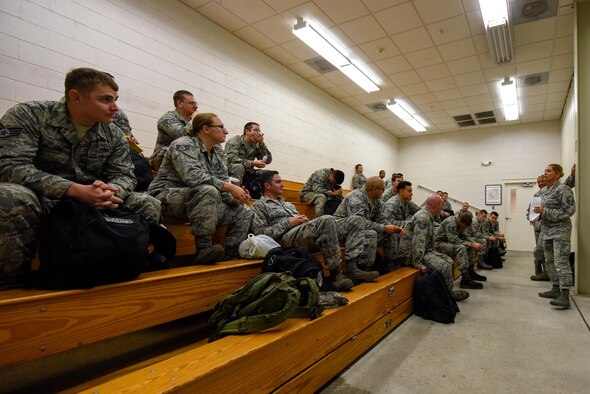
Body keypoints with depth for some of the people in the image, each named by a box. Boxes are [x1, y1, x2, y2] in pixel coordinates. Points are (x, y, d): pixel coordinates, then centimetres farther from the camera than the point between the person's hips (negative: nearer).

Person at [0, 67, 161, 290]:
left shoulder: (114, 135, 1)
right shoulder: (28, 115, -10)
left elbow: (124, 176, -1)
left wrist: (108, 192, -27)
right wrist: (75, 190, -34)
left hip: (91, 203, 3)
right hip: (41, 200, -3)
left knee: (149, 205, -15)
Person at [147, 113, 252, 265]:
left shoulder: (217, 152, 11)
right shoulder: (183, 145, -12)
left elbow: (223, 181, 6)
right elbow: (193, 176, -29)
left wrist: (234, 197, -15)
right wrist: (230, 187, -29)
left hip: (199, 202, 8)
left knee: (243, 214, -2)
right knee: (208, 191, -37)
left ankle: (229, 257, -2)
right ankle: (203, 250, -32)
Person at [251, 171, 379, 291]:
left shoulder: (287, 204, 35)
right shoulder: (259, 205, 11)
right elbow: (260, 233, -4)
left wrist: (305, 220, 8)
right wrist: (288, 223, -8)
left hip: (309, 235, 8)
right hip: (287, 238, -8)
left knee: (356, 221, -2)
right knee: (327, 219, -36)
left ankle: (352, 268, -19)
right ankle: (336, 275, -30)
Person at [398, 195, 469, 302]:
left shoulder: (428, 216, 13)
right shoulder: (422, 217, -21)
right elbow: (418, 243, -28)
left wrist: (434, 253, 12)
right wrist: (419, 264, -29)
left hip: (426, 250, 11)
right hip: (411, 253, -11)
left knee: (449, 261, 7)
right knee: (444, 266, -20)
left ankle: (449, 289, 16)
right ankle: (449, 294, 1)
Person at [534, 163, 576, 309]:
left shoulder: (563, 189, -10)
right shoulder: (545, 192, 14)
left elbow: (569, 210, -16)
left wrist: (545, 211, -20)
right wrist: (538, 212, 6)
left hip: (560, 231, -9)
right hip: (547, 231, 9)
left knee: (561, 261, -11)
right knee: (549, 261, 12)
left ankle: (565, 296, -10)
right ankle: (556, 289, 22)